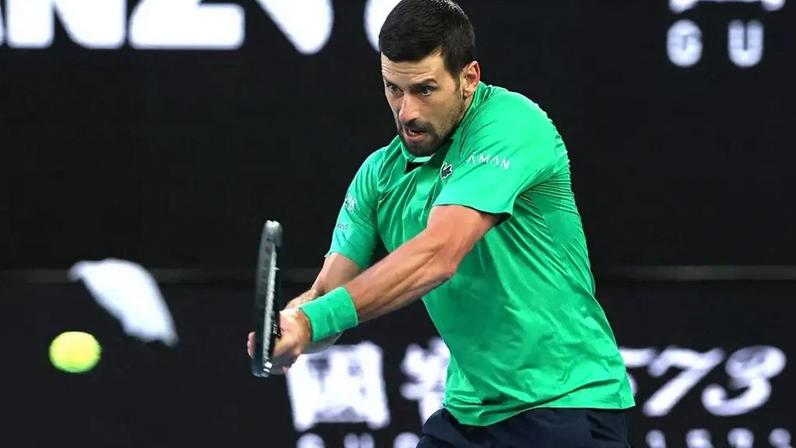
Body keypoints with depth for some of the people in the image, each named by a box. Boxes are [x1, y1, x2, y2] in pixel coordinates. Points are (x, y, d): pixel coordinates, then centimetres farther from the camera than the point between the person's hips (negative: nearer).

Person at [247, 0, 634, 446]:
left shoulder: (513, 123, -17)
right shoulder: (380, 175, 4)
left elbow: (438, 257, -28)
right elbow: (328, 292, 1)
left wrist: (314, 320, -34)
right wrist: (289, 325, -23)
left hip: (567, 402, -6)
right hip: (469, 409, 6)